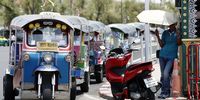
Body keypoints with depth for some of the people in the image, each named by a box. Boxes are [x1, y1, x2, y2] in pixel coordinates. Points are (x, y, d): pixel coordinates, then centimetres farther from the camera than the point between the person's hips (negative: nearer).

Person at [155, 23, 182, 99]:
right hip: (163, 56, 4)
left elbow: (179, 44, -11)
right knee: (163, 75, 6)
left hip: (171, 57, -4)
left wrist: (178, 37, -28)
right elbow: (162, 45, 7)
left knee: (166, 73, -17)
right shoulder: (165, 33, 9)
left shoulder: (177, 33, 0)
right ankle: (163, 91, 16)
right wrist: (158, 36, -4)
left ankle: (166, 92, -10)